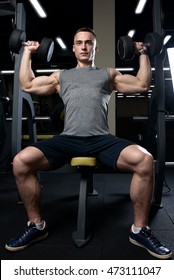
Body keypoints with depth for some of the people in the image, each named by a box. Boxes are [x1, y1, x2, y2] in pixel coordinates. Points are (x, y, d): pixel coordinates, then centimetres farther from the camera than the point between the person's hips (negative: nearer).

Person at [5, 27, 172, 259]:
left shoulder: (108, 74, 25)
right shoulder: (61, 75, 27)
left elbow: (142, 85, 21)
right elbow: (27, 85, 25)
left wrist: (142, 53, 23)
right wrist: (28, 53, 30)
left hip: (101, 139, 0)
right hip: (68, 139, 1)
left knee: (144, 160, -29)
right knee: (21, 161, -23)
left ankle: (140, 229, -9)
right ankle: (36, 225, -1)